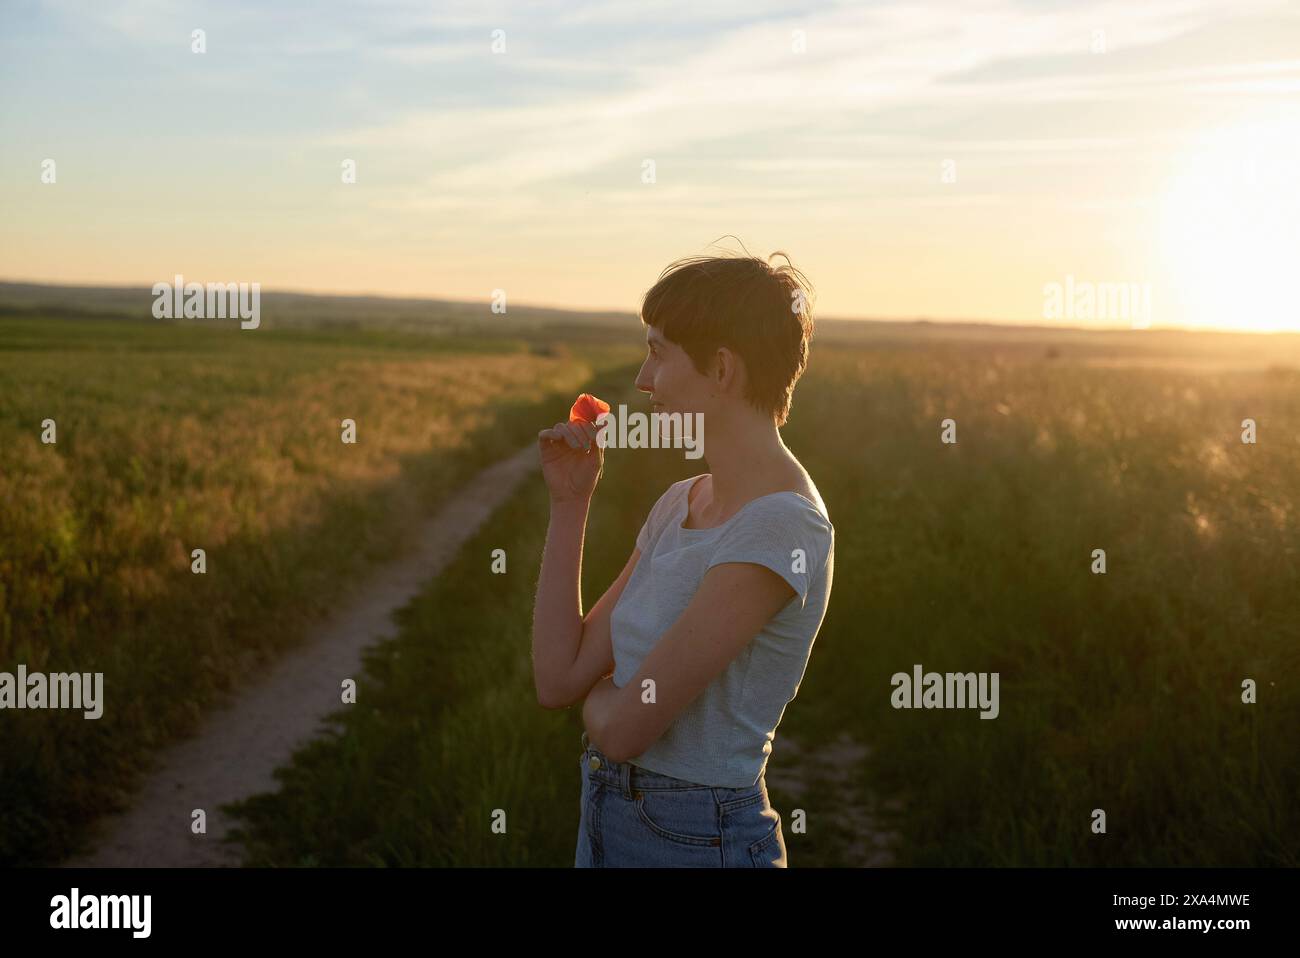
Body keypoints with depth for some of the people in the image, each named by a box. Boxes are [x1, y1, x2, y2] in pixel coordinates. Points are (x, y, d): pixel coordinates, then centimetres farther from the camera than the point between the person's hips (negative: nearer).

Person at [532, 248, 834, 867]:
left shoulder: (780, 529, -23)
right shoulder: (680, 503, 4)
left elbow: (625, 727, -23)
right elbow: (558, 678, 1)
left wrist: (595, 688, 0)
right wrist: (569, 502, 0)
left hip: (697, 840, -8)